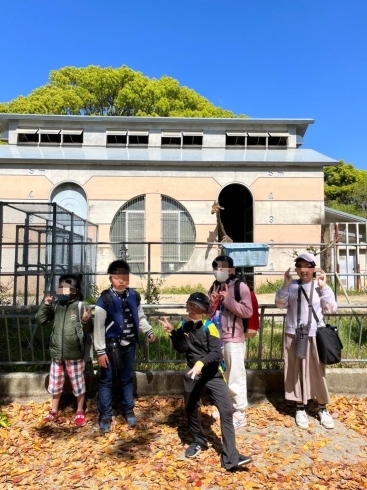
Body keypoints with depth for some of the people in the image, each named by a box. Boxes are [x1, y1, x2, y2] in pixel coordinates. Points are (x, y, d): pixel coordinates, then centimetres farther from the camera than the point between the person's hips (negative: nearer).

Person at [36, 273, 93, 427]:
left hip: (74, 354, -4)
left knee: (78, 383, 11)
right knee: (56, 383, 20)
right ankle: (54, 411, 41)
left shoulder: (81, 306, -12)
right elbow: (40, 321, 4)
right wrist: (45, 305, -10)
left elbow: (88, 330, -11)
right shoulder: (56, 306, 2)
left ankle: (80, 412, 31)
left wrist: (86, 321, -34)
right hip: (57, 353, 5)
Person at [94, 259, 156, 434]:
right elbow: (98, 326, -13)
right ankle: (105, 416, 23)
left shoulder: (134, 296, -1)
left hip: (129, 345, 4)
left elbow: (140, 317, 14)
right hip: (111, 346, -4)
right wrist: (100, 351, -13)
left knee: (127, 379, 18)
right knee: (106, 381, 8)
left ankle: (128, 411, 35)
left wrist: (149, 331, 0)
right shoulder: (105, 299, -15)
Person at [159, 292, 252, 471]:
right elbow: (181, 349, -8)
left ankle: (231, 458, -3)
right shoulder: (184, 327, 1)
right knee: (191, 410, 16)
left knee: (226, 412, -10)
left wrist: (201, 362, -38)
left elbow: (216, 353, -22)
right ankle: (198, 441, 41)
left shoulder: (209, 327, -14)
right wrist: (172, 332, -20)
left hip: (212, 374, -4)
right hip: (192, 374, 4)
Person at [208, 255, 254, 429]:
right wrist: (212, 303, -7)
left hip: (234, 338, -7)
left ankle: (240, 413, 14)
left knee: (235, 375, 1)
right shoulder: (214, 287, 8)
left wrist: (228, 300, -21)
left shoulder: (240, 287, -10)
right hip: (216, 337, 7)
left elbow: (248, 312, -17)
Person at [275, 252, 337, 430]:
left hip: (314, 336, -1)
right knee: (296, 372, 9)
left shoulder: (320, 286, -3)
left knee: (317, 372, 7)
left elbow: (331, 309, -8)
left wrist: (324, 288, -15)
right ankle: (300, 408, 24)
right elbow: (280, 304, -7)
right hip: (293, 335, 1)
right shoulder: (292, 285, -1)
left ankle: (322, 409, 26)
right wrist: (285, 285, -16)